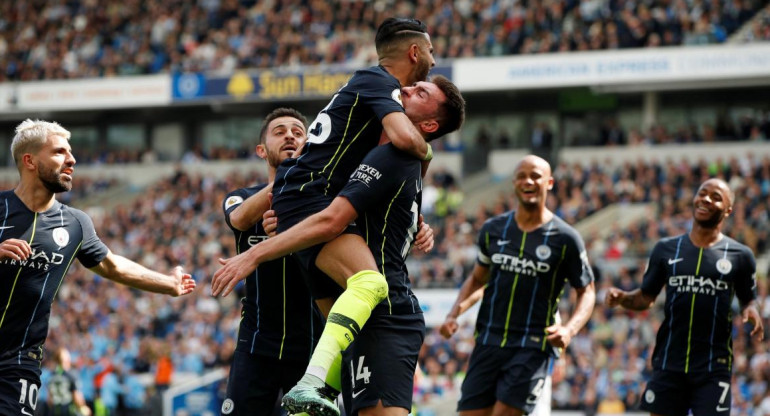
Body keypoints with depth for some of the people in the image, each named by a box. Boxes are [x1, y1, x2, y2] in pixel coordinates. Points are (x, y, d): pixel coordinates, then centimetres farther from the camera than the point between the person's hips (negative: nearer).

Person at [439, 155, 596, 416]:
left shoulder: (565, 238, -3)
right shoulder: (493, 229, 8)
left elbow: (586, 292, 3)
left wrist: (569, 329, -16)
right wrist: (454, 314, 5)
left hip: (533, 347, -4)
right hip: (489, 342, 4)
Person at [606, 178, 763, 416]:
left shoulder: (739, 256, 3)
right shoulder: (666, 249, 8)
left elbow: (748, 299, 13)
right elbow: (646, 297, 14)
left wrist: (751, 311, -10)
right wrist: (622, 298, -7)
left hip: (713, 368, -2)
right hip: (669, 363, 2)